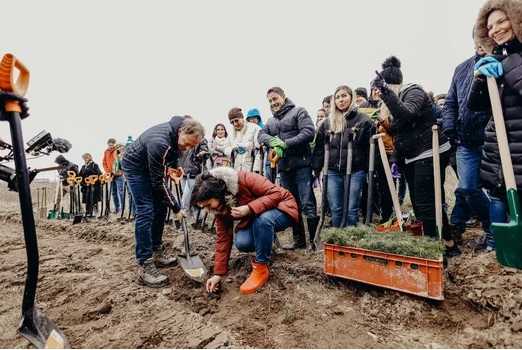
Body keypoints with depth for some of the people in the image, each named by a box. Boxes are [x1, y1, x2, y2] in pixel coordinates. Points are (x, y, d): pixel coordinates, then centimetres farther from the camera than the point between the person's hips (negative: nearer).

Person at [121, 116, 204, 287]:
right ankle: (144, 266, -11)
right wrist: (176, 208, -26)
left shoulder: (177, 135, -15)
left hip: (153, 166, 8)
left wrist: (175, 166, -3)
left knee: (160, 209, 6)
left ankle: (157, 252, 19)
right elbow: (159, 182, -32)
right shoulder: (160, 143, -38)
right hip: (135, 166, -8)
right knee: (145, 212, -16)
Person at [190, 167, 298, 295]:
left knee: (263, 219, -38)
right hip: (256, 221, 6)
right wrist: (218, 273, -8)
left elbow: (276, 193, -29)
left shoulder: (245, 179, -30)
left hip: (282, 208, -5)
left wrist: (249, 209, -41)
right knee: (242, 243, -23)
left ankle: (261, 269, -18)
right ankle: (267, 241, 10)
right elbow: (223, 238, -6)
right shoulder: (220, 208, -10)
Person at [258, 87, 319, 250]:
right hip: (283, 167, 6)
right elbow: (261, 135, 5)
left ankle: (314, 240, 7)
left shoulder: (299, 112, 2)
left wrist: (285, 144, -17)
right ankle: (299, 240, 23)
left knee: (307, 204, -5)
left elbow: (309, 132, -11)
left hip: (301, 164, -6)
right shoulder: (271, 121, 20)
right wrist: (272, 140, -17)